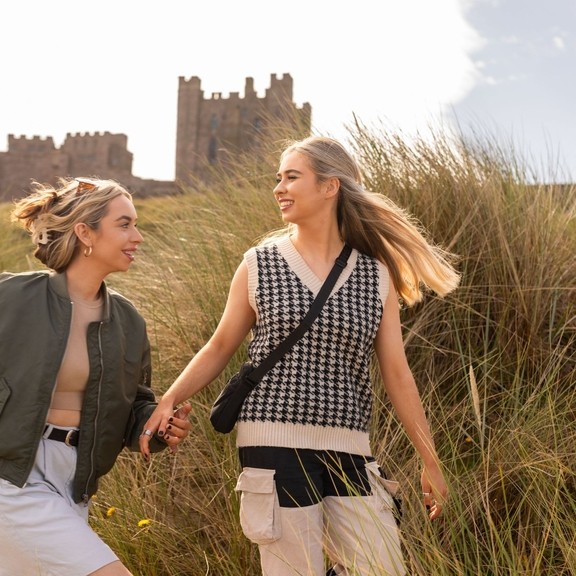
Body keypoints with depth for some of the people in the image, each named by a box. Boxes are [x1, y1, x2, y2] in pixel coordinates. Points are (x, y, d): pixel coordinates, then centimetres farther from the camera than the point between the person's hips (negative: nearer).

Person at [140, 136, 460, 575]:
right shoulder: (259, 264, 3)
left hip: (348, 452, 2)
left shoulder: (376, 275, 6)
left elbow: (397, 374, 7)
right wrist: (169, 400, -5)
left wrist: (430, 460, 7)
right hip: (277, 446, -2)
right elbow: (220, 348, 9)